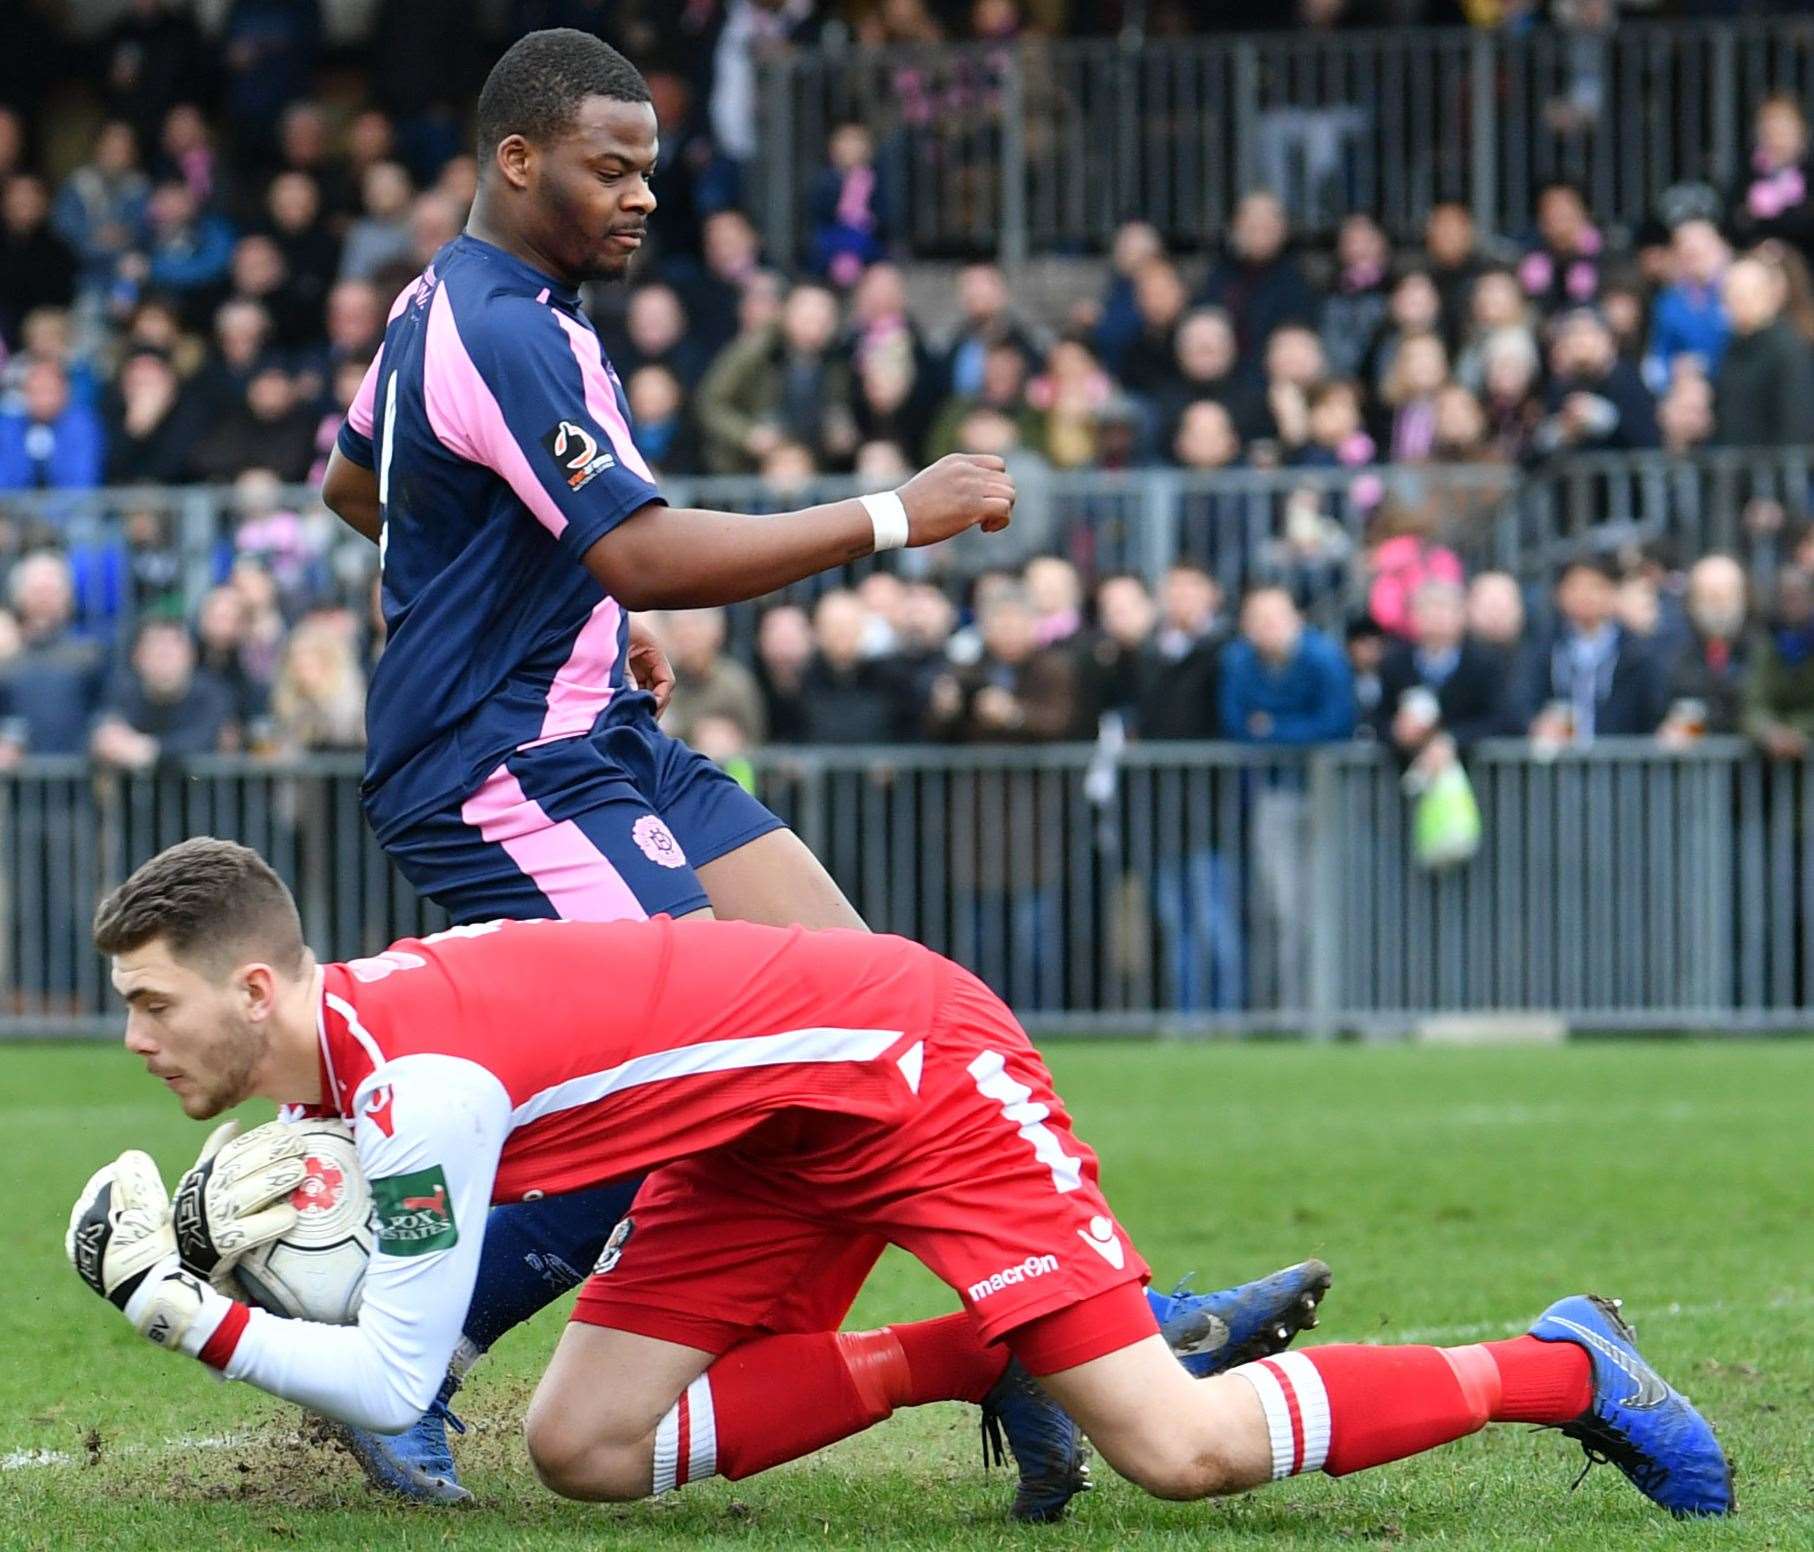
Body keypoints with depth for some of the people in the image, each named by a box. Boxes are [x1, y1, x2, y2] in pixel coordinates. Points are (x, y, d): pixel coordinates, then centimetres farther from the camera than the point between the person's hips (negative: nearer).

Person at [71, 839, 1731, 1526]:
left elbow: (393, 1381, -24)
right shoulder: (340, 1020, 1)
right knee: (587, 1449, -1)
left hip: (917, 1060, -9)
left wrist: (182, 1311, -17)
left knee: (1185, 1448, -16)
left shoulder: (419, 1077, -27)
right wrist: (280, 1207, -2)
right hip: (771, 1138, 9)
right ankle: (961, 1360, 11)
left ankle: (1559, 1367, 4)